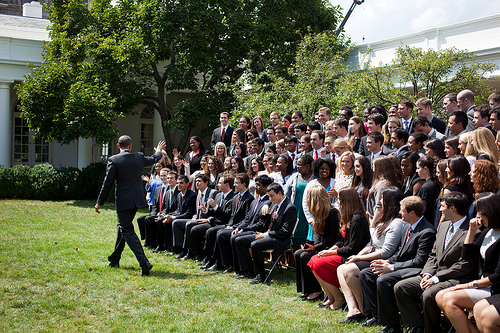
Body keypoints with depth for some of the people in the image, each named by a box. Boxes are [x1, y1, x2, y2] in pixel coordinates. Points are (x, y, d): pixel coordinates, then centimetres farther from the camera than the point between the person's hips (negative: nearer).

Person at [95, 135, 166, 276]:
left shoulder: (113, 160, -10)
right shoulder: (139, 157, 3)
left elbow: (107, 183, -9)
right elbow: (153, 159, 25)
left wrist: (99, 202, 0)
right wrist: (159, 152, 48)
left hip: (123, 200, -5)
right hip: (137, 199, 6)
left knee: (127, 230, -5)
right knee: (122, 227, 21)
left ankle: (144, 262, -20)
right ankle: (114, 259, 33)